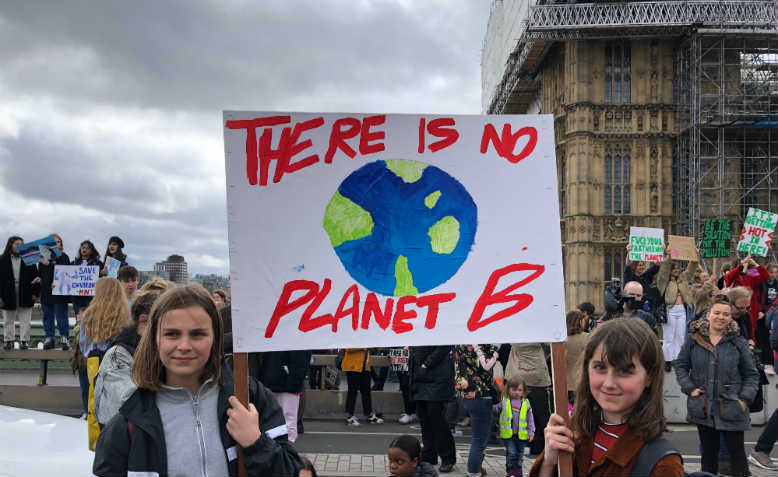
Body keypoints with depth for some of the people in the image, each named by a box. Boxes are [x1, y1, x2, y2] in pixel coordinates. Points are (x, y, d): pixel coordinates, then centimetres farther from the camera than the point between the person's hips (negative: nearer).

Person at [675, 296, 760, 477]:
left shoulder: (738, 342, 0)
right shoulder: (693, 340, 2)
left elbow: (751, 374, 5)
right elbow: (681, 365, 8)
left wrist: (745, 398, -7)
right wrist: (689, 388, -5)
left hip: (732, 408, -1)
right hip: (702, 407, 1)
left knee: (737, 452, 4)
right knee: (709, 451, 13)